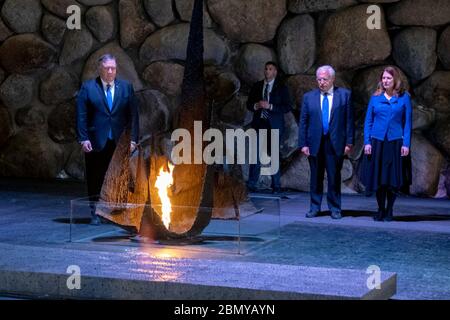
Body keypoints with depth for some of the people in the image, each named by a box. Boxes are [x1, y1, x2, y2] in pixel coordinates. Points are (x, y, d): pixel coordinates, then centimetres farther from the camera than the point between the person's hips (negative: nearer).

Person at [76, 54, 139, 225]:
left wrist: (133, 138, -1)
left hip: (120, 143, 1)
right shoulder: (88, 87, 3)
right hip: (96, 143, -1)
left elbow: (133, 114, 7)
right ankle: (95, 214, 12)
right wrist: (83, 139, -8)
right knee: (95, 180, 4)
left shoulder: (126, 87, 8)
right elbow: (81, 115, 0)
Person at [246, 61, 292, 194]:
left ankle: (276, 186, 12)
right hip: (259, 124, 2)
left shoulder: (282, 88, 1)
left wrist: (270, 106, -16)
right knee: (256, 154, -4)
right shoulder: (257, 86, 11)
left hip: (274, 126, -2)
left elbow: (287, 107, -6)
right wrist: (256, 106, -9)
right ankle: (251, 185, -2)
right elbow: (249, 104, 14)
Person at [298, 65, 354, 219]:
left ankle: (335, 208, 12)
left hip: (335, 143, -2)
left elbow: (349, 120, 0)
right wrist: (303, 144, -1)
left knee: (334, 177, 3)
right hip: (315, 143, 2)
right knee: (316, 177, 8)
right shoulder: (309, 97, 7)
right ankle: (314, 207, 16)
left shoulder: (344, 95, 3)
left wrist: (349, 142, -5)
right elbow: (303, 122, 6)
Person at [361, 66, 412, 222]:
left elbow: (407, 122, 2)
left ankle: (389, 211, 14)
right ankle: (380, 210, 16)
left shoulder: (404, 98, 3)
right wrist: (367, 142, -2)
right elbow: (368, 121, 8)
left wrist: (406, 144, -6)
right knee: (378, 178, 3)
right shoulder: (375, 98, 6)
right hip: (377, 143, 1)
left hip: (395, 143, -1)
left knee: (393, 179, 2)